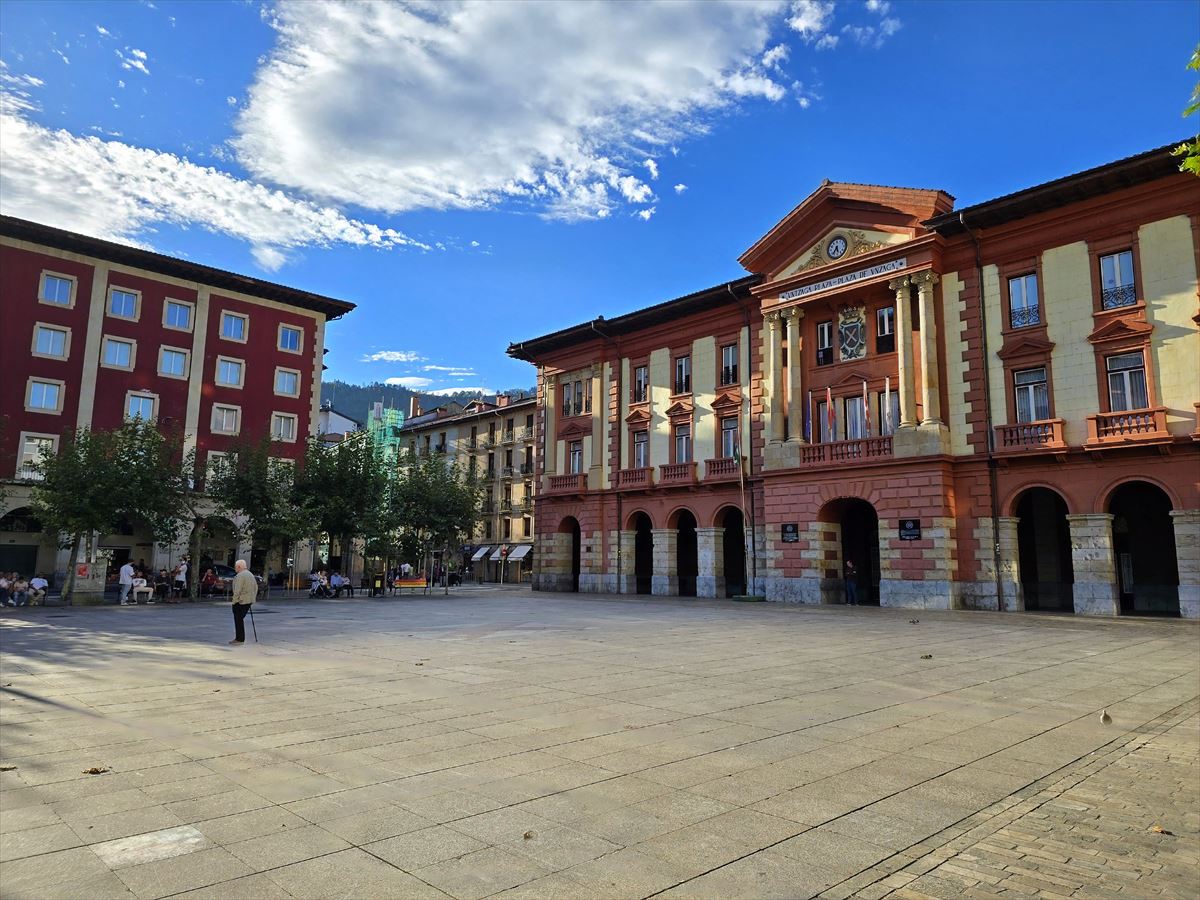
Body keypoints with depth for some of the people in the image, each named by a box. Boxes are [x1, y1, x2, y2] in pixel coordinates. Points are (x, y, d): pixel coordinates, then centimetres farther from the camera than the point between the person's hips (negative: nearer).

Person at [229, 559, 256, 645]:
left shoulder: (240, 576, -15)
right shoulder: (251, 574, 15)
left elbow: (237, 590, -21)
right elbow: (256, 588, 18)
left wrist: (234, 601, -14)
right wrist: (252, 598, 21)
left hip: (240, 601, -9)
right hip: (249, 601, 9)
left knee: (238, 619, -1)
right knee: (240, 619, 16)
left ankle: (239, 639, 1)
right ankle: (240, 638, 18)